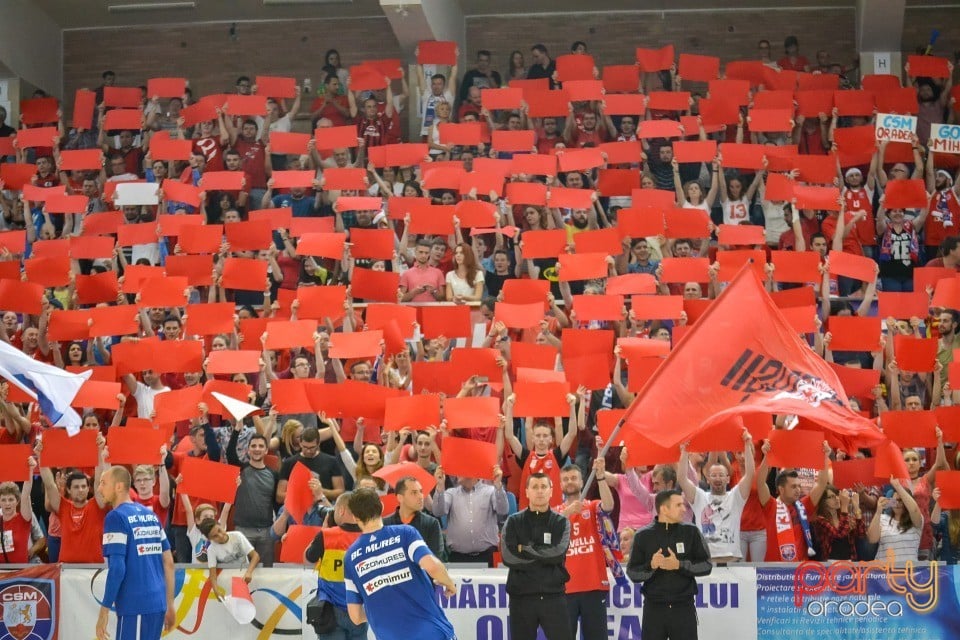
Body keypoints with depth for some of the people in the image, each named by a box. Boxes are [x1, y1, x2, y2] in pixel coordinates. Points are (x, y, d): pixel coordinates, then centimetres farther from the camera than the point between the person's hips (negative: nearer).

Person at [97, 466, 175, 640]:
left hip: (135, 606, -8)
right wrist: (169, 605, 20)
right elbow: (168, 562, 15)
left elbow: (117, 568, -15)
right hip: (158, 603, 8)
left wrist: (104, 610, -11)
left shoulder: (116, 517, -7)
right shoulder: (150, 514, 14)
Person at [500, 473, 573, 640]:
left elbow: (558, 553, -12)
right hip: (521, 597, 1)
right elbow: (508, 557, -10)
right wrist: (544, 555, -9)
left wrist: (526, 550, -8)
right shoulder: (514, 522, 5)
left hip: (553, 596, 0)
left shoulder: (560, 522, 5)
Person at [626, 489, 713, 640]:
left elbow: (706, 565, 0)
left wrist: (680, 565, -14)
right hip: (654, 609, 0)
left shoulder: (691, 532, 2)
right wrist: (650, 566, -18)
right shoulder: (643, 536, 1)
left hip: (684, 608, 0)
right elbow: (632, 572, 2)